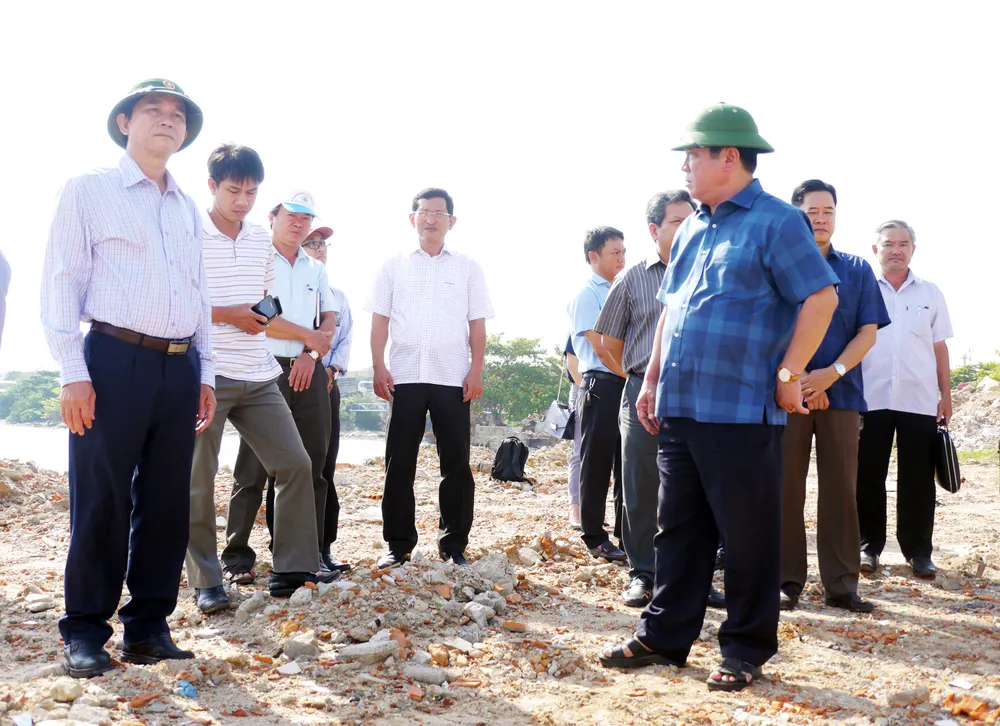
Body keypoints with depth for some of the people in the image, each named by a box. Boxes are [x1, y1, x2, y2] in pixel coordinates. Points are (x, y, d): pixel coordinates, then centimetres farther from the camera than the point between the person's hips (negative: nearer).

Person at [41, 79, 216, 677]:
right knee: (102, 502, -3)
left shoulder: (189, 211, 20)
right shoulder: (89, 191, 4)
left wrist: (204, 374, 15)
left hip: (180, 368, 5)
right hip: (115, 360, -5)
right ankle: (85, 632, 7)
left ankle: (149, 626, 15)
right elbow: (61, 284, -3)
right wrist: (73, 373, -11)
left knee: (167, 501, 5)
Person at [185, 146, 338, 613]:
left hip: (259, 377, 6)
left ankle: (294, 568, 12)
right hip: (206, 377, -6)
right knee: (197, 480, 0)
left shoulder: (261, 240, 13)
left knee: (295, 463, 3)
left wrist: (305, 336, 12)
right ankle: (206, 582, 12)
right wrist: (228, 315, -15)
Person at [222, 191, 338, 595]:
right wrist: (308, 335, -5)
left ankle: (306, 555, 9)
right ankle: (237, 556, 2)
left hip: (309, 372, 5)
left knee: (311, 465, 3)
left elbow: (329, 321, 12)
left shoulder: (316, 270, 19)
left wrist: (312, 355, -6)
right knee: (253, 468, -4)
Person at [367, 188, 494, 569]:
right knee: (399, 463, 2)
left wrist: (476, 371, -2)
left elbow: (477, 325, 8)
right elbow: (380, 321, 7)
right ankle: (398, 544, 11)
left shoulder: (468, 268, 10)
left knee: (456, 463, 2)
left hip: (452, 379, 0)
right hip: (404, 377, 0)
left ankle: (454, 544, 11)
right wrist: (379, 367, -3)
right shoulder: (394, 266, 11)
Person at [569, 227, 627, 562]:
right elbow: (601, 348, -12)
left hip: (629, 385, 7)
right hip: (602, 385, -7)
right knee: (597, 464, -1)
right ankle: (594, 538, 6)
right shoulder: (586, 295, -5)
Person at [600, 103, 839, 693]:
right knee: (678, 530, 13)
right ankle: (664, 637, 23)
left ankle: (746, 649, 15)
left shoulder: (777, 221, -7)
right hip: (679, 409, 8)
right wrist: (653, 380, 18)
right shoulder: (691, 231, 17)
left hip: (742, 412, -8)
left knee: (749, 538, 3)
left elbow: (822, 297, -12)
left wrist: (788, 375, -13)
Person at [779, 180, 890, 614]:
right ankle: (787, 581, 7)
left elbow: (868, 332, 5)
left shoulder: (857, 270, 12)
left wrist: (832, 373, -10)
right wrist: (796, 376, -11)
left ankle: (841, 585, 6)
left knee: (841, 489, 1)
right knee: (786, 489, 0)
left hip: (841, 392, 2)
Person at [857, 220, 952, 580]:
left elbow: (939, 348, 12)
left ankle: (919, 550, 12)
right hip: (870, 398, -1)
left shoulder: (930, 293, 10)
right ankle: (869, 545, 15)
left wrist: (946, 396, 8)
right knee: (869, 477, 4)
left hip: (920, 400, 1)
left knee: (918, 480, 3)